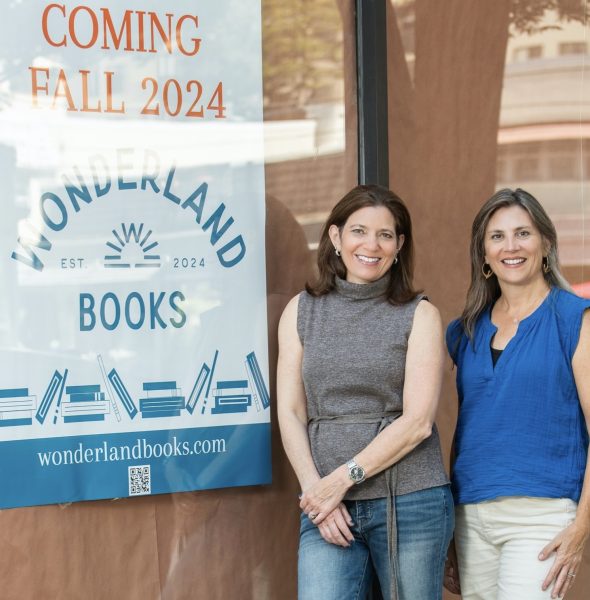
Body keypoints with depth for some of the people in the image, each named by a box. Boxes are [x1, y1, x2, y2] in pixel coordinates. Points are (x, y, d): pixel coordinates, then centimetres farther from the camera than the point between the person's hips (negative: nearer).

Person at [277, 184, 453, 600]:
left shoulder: (420, 315, 3)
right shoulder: (301, 311, 10)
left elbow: (418, 421, -6)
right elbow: (290, 412, 6)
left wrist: (342, 479, -12)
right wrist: (315, 486, -8)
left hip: (410, 503, -1)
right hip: (326, 506, 1)